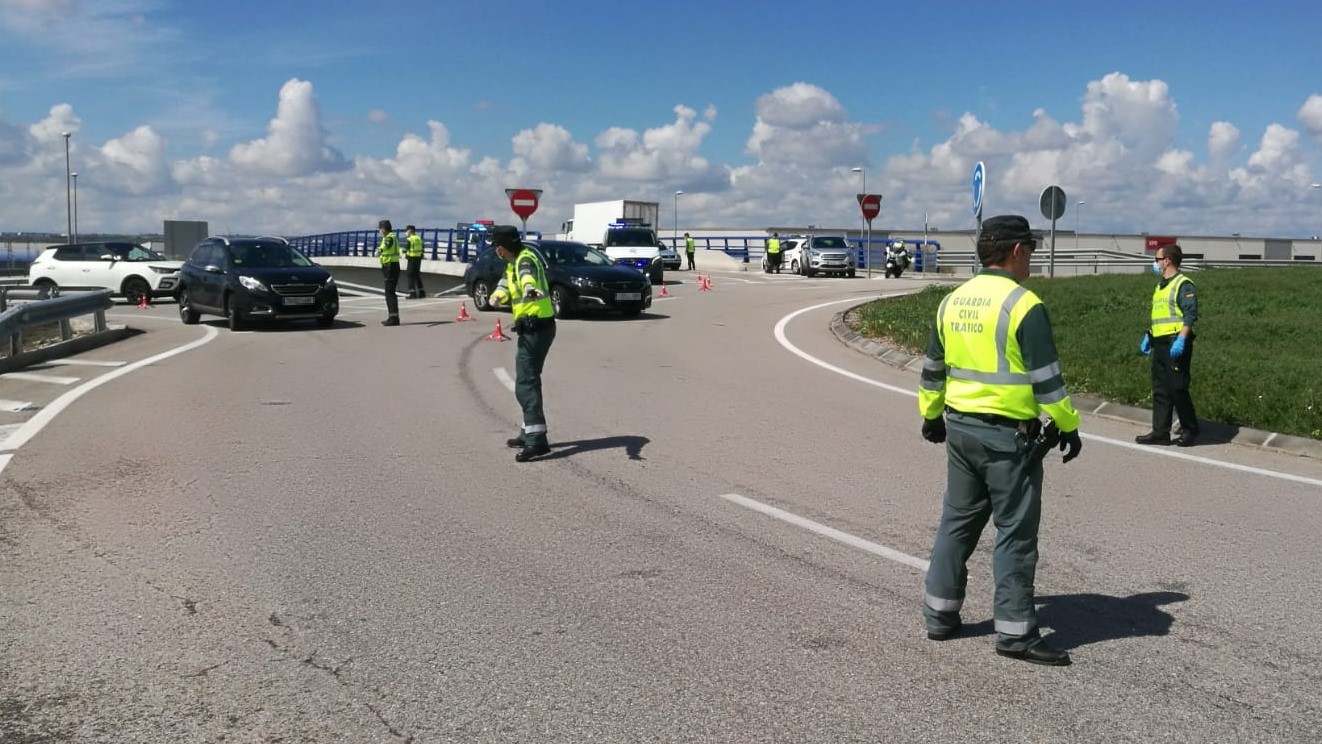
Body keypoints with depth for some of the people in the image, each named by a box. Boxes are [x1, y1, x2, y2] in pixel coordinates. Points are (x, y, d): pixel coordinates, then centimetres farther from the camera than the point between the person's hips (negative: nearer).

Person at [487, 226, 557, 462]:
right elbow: (506, 283, 23)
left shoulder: (525, 259, -17)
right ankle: (529, 432, 31)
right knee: (527, 379, 20)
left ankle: (537, 440, -22)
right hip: (532, 327, 11)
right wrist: (498, 295, -2)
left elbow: (528, 277, -40)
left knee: (526, 382, -16)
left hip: (536, 328, -11)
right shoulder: (513, 262, 17)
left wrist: (530, 289, -63)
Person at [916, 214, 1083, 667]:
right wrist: (1068, 426, -4)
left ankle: (940, 615, 23)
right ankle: (1015, 633, 7)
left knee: (958, 520, 17)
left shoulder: (952, 301, 7)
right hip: (1008, 435, -7)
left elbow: (933, 369, 15)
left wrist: (931, 415, 27)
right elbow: (1047, 379, -14)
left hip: (959, 426, 7)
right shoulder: (1024, 306, -15)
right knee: (1016, 532, 2)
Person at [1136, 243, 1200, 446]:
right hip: (1160, 344, 9)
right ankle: (1160, 432, 13)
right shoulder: (1160, 286, 20)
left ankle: (1190, 429, 8)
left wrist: (1181, 339, -26)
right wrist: (1148, 336, 22)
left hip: (1176, 344, -9)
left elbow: (1190, 314, -18)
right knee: (1160, 390, 9)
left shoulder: (1183, 285, -9)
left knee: (1177, 388, -5)